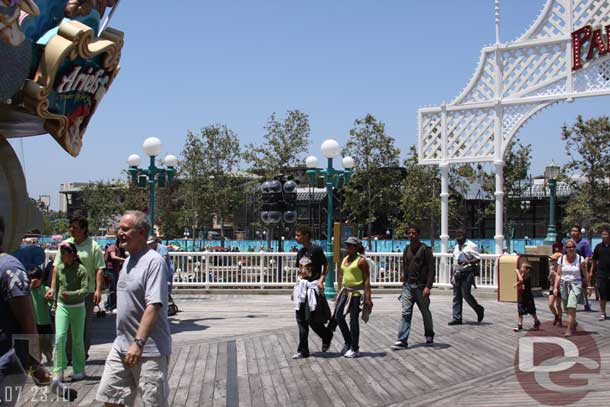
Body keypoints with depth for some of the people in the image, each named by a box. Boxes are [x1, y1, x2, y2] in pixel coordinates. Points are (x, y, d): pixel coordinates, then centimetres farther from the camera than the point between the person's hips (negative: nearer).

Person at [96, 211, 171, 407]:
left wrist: (138, 343, -29)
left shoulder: (154, 261, -16)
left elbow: (153, 306, -24)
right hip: (122, 345, 9)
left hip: (149, 349, -9)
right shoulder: (128, 261, 14)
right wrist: (126, 341, 19)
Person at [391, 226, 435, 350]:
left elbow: (431, 269, -12)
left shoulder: (425, 249, -8)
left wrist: (428, 286, -20)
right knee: (406, 313, -5)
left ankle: (429, 336, 32)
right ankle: (402, 340, -8)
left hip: (421, 286, -4)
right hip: (407, 285, 4)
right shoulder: (407, 249, 11)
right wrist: (404, 280, 14)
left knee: (425, 312, 11)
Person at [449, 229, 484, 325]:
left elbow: (478, 259, -8)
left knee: (466, 295, -11)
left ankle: (479, 310, 14)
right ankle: (457, 318, 6)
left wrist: (468, 262, -24)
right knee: (456, 296, 3)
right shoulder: (456, 247, 18)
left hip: (467, 273, -7)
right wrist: (454, 274, 19)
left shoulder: (471, 246, -5)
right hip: (458, 273, 7)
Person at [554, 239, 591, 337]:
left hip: (575, 285, -3)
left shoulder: (580, 259, -3)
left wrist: (589, 286, -1)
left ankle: (569, 330, -16)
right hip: (564, 285, 3)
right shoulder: (561, 259, 3)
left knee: (571, 307, -18)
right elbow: (558, 275, 5)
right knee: (568, 309, 10)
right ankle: (574, 325, 34)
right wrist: (555, 287, -2)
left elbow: (585, 274, 1)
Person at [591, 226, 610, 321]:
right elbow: (595, 260, 13)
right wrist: (591, 272, 11)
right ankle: (602, 313, 10)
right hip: (601, 274, 1)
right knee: (602, 295, 1)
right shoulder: (599, 246, 5)